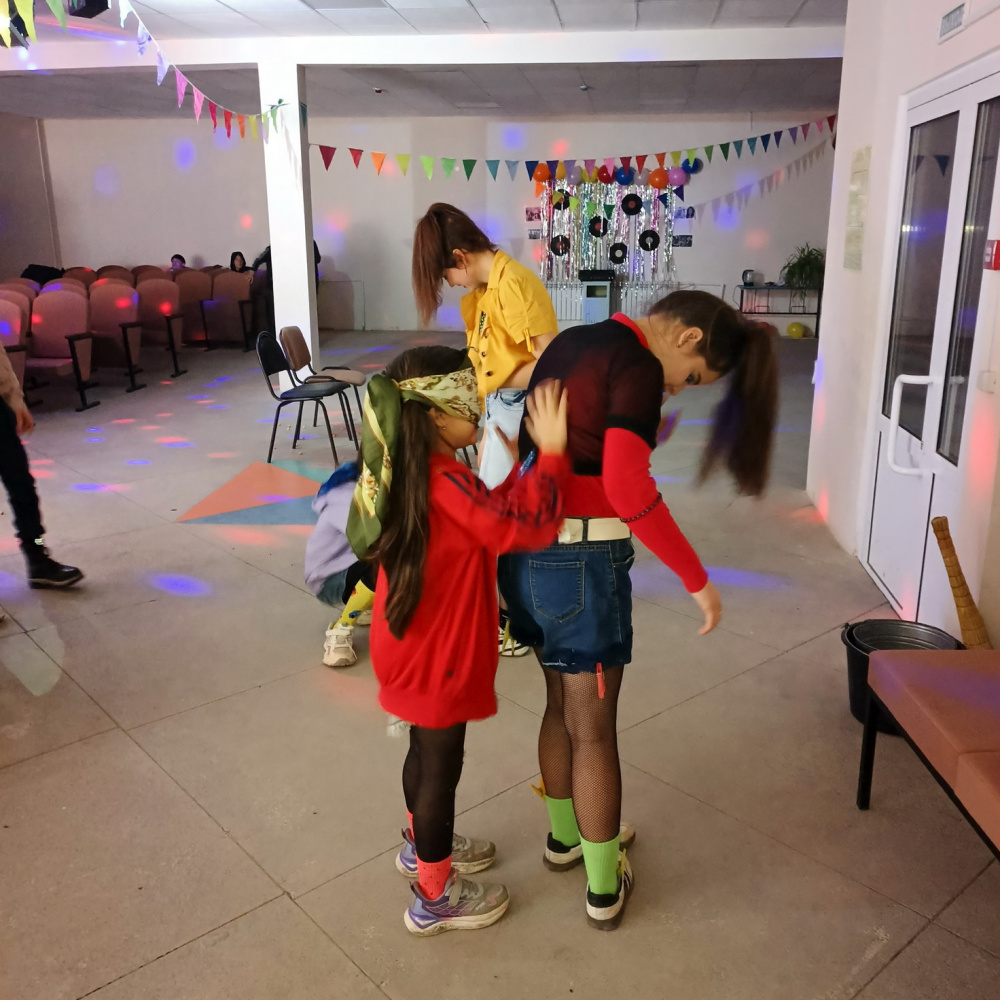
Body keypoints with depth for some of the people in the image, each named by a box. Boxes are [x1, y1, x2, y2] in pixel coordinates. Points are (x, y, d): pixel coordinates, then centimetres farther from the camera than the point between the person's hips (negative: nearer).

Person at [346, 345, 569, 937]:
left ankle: (424, 845, 51)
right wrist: (551, 453, -24)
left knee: (427, 753, 27)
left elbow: (487, 517, 6)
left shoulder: (411, 472, 0)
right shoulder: (445, 483, -30)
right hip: (436, 659, -9)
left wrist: (525, 468, -2)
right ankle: (435, 898, 29)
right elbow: (529, 528, -30)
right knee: (441, 769, 9)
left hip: (415, 650, 9)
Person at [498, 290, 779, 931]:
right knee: (593, 729, 9)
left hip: (525, 549, 8)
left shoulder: (572, 342, 11)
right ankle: (604, 887, 28)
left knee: (562, 706, 25)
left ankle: (565, 834, 46)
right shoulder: (638, 365, -15)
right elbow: (626, 485, -27)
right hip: (583, 562, -8)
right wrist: (697, 578, -21)